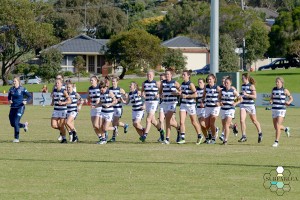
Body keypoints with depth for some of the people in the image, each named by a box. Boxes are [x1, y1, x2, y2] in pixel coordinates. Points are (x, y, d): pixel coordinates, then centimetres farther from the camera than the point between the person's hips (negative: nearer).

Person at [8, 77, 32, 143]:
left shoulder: (22, 89, -7)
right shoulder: (11, 89, 5)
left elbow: (30, 96, -4)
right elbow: (9, 97, 21)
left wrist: (26, 101, -22)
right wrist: (9, 100, -1)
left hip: (20, 107, -6)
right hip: (13, 108, 6)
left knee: (16, 122, -15)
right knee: (12, 124, 7)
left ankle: (17, 138, -4)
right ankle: (24, 125, 35)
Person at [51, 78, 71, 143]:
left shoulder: (64, 91, -10)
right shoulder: (54, 90, 6)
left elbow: (69, 101, -12)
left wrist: (62, 103, -26)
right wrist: (52, 102, 10)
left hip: (63, 110, -5)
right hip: (56, 110, 5)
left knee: (62, 126, -2)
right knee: (53, 125, -6)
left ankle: (64, 138, 14)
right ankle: (61, 130, 24)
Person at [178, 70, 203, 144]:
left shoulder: (190, 84, -13)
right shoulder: (182, 84, 9)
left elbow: (195, 95, -17)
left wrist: (186, 96, -19)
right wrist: (180, 94, 2)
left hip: (190, 105, -6)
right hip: (183, 105, 6)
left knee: (194, 122, 8)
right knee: (181, 122, -7)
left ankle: (199, 136, 26)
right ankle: (182, 138, -7)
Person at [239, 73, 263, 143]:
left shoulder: (251, 86, -11)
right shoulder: (243, 85, 9)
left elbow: (254, 96, -18)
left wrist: (246, 94, -26)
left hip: (250, 105, -5)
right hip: (243, 105, 5)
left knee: (254, 121, 11)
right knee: (242, 120, -12)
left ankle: (260, 134, 32)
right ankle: (244, 136, -8)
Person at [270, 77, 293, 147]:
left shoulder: (285, 90, -4)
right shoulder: (274, 89, 8)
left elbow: (291, 98, 5)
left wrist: (289, 102, -15)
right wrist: (271, 101, -4)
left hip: (282, 110, -5)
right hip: (274, 109, 5)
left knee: (277, 126, -14)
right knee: (275, 127, 12)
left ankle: (276, 142, -9)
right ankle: (286, 129, 43)